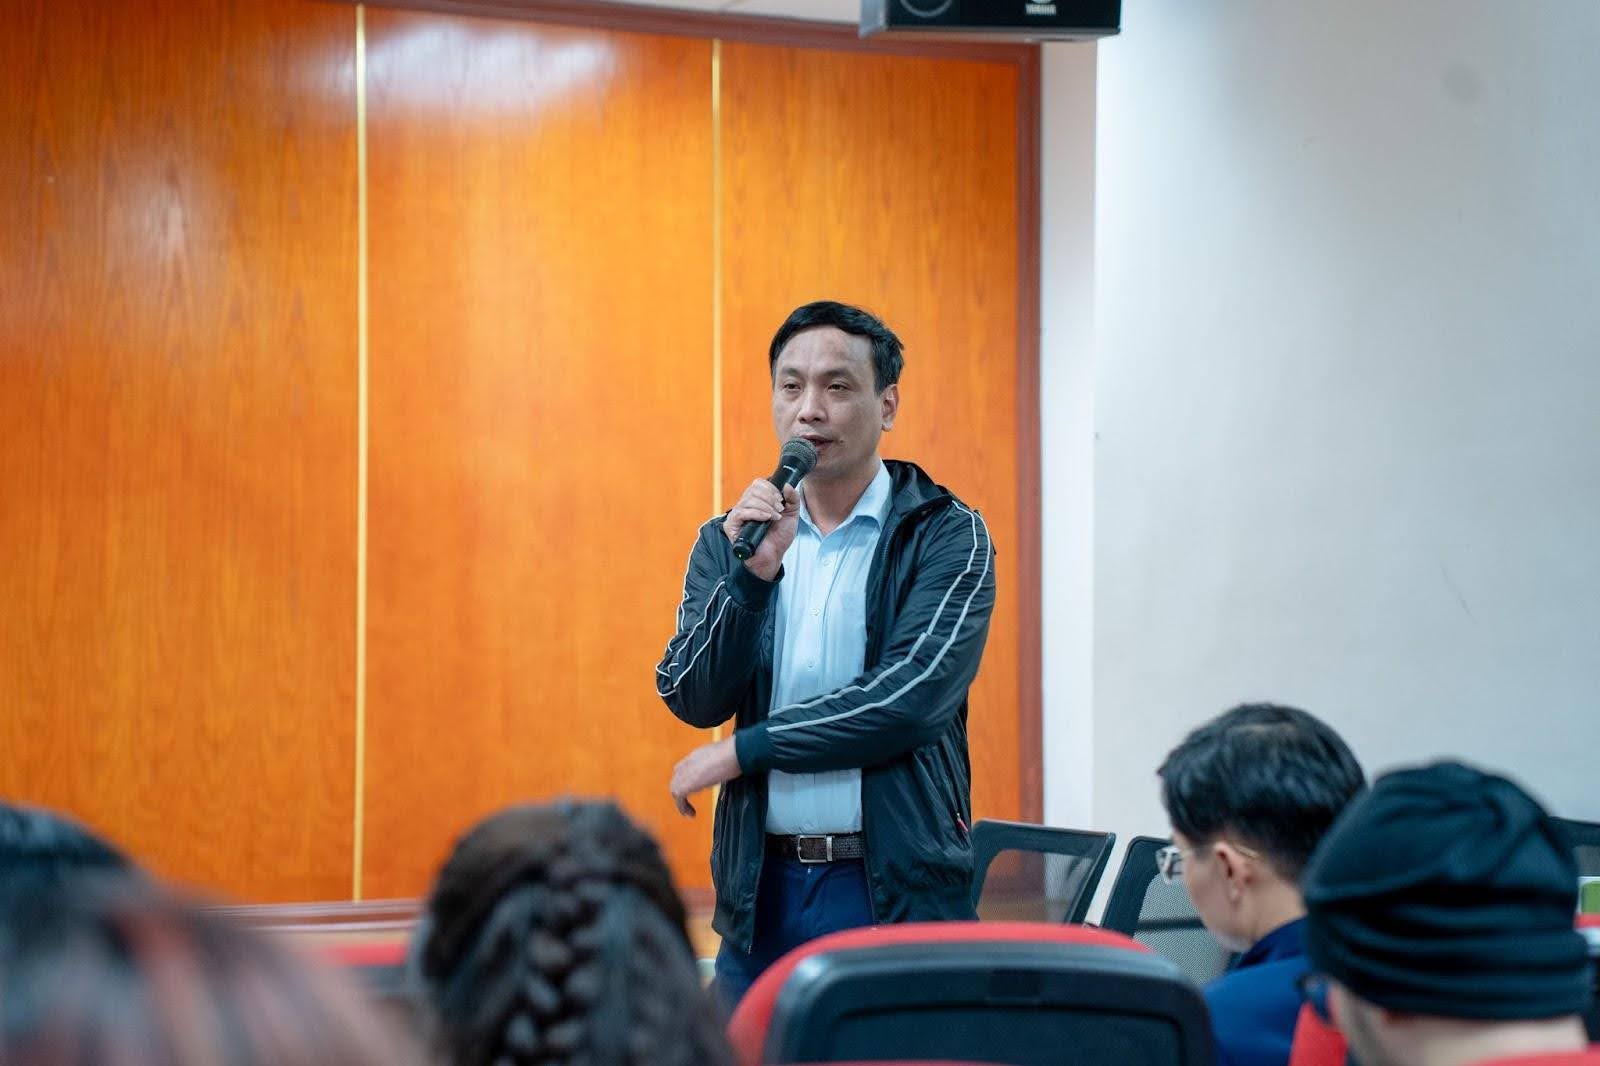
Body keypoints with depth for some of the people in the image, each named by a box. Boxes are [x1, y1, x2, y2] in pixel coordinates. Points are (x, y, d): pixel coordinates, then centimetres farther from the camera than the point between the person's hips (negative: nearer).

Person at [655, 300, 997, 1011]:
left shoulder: (947, 536, -2)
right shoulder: (728, 540, 10)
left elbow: (911, 697, -15)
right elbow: (692, 700, 0)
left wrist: (741, 750, -9)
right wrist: (752, 574, -15)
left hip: (899, 891, -3)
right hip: (762, 891, 3)